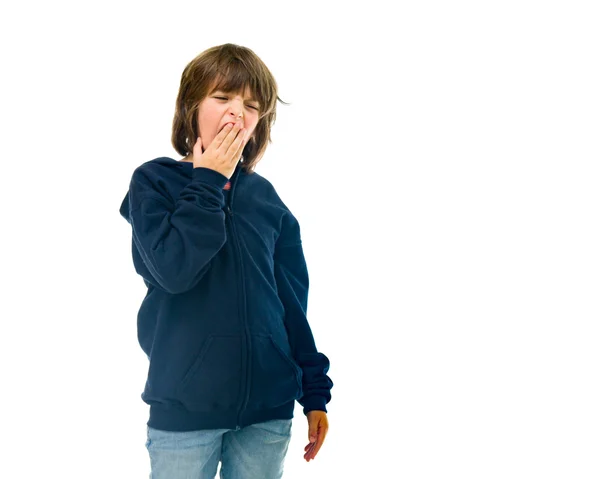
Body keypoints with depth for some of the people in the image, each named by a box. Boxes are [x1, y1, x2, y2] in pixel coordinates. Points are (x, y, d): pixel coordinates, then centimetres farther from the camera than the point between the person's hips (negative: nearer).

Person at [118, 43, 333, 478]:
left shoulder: (265, 196, 5)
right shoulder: (154, 181, -4)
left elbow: (293, 303, 8)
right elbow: (173, 269, -21)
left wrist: (314, 393, 7)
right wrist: (208, 183, -12)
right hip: (185, 409, -3)